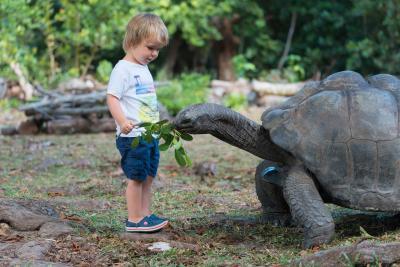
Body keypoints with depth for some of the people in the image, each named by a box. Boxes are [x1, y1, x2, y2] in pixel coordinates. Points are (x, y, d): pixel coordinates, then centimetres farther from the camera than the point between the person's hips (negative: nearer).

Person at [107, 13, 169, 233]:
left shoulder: (144, 68, 17)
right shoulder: (122, 69, -11)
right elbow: (112, 97, -19)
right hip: (133, 136, -9)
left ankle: (145, 215, 19)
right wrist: (122, 121, -33)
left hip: (150, 134, 9)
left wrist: (159, 125, 30)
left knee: (148, 177, 12)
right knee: (136, 177, -4)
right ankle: (134, 220, 2)